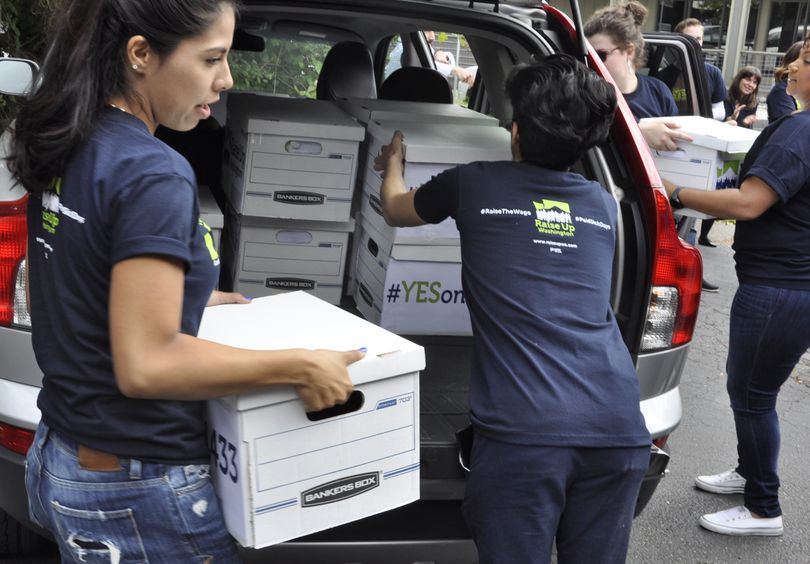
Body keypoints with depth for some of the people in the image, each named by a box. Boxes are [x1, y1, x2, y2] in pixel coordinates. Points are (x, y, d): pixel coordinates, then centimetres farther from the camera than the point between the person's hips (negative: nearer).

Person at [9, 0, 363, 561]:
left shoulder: (66, 151, 2)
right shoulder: (153, 173, -24)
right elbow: (145, 364, -28)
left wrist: (195, 300, 18)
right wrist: (299, 367, -21)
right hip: (136, 494, -8)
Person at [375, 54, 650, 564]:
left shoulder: (474, 186, 8)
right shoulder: (603, 205, 19)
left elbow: (395, 210, 29)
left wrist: (393, 162, 51)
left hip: (523, 430, -4)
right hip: (619, 429, 4)